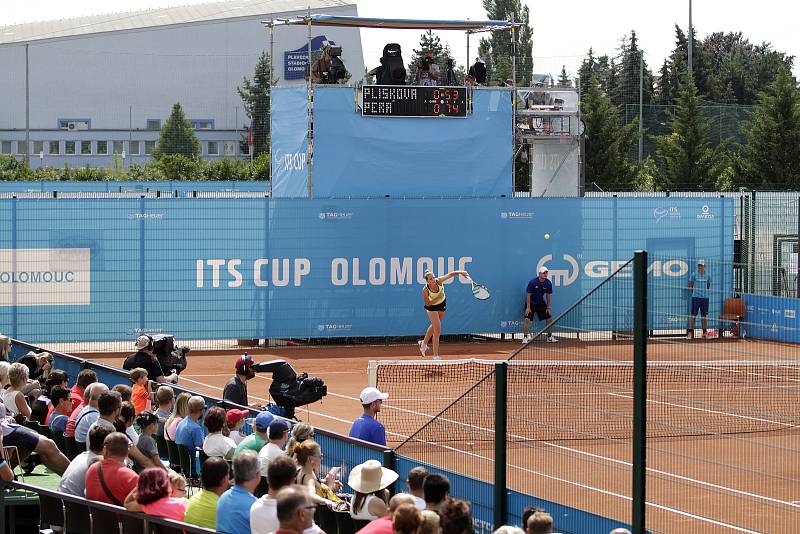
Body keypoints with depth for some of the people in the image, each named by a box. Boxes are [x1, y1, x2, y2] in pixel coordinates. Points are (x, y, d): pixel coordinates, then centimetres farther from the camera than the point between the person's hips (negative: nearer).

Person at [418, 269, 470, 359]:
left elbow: (450, 274, -33)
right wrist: (438, 298, -35)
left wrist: (460, 272, -50)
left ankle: (424, 343, 51)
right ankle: (435, 356, -6)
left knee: (434, 326, 25)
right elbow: (427, 304, -23)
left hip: (442, 304, 5)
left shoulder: (439, 281, -28)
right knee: (437, 330, -12)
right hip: (432, 307, -5)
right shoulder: (425, 290, -32)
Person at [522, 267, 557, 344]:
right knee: (527, 319, -20)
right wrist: (528, 307, -21)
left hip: (541, 303, 5)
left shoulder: (548, 283, -9)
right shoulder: (533, 282, -22)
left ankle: (550, 337, 18)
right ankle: (525, 338, -14)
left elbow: (548, 296, 1)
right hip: (531, 303, -5)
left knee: (549, 318, 4)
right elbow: (528, 295, -18)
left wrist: (548, 307, 2)